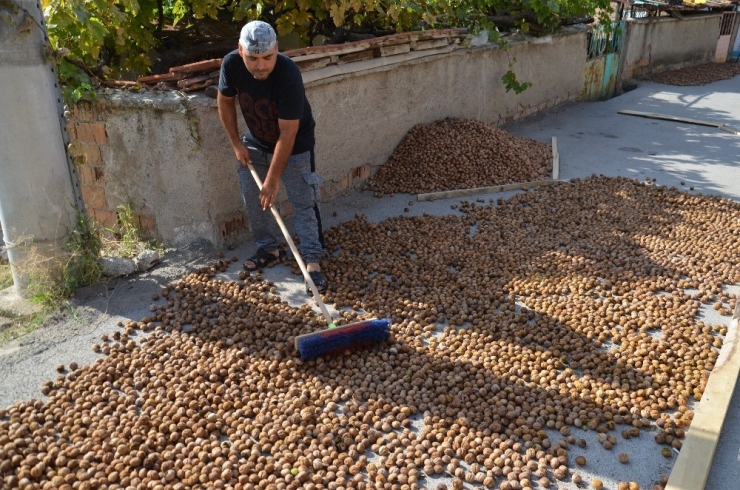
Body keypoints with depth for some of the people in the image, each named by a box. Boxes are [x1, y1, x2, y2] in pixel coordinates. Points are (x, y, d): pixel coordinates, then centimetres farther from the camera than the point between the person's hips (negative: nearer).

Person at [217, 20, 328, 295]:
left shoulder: (289, 75, -36)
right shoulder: (231, 64, -22)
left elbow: (287, 133, -33)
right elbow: (225, 101, -2)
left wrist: (273, 178, -29)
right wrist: (237, 144, -5)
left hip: (294, 146, -5)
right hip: (255, 142, 5)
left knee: (303, 203, -5)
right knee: (252, 198, 10)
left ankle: (312, 262, 3)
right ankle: (269, 249, 27)